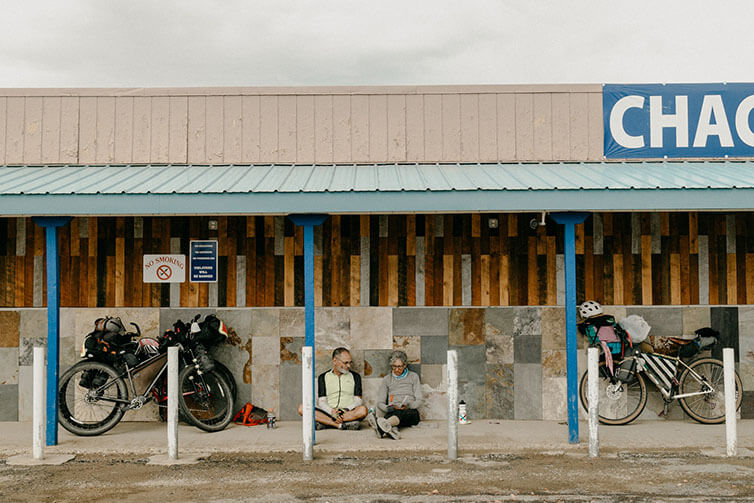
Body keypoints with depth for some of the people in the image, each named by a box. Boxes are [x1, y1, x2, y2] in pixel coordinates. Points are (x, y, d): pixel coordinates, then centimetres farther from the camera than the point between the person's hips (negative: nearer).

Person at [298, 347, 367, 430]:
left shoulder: (355, 376, 14)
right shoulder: (323, 377, 12)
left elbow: (358, 400, 6)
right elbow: (322, 401, 3)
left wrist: (347, 410, -15)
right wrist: (332, 411, -17)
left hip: (349, 412, 0)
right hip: (328, 413, 0)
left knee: (363, 410, -34)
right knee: (302, 408, -23)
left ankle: (324, 422, -32)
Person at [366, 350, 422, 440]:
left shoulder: (413, 376, 15)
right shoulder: (387, 379, 18)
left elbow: (418, 401, 10)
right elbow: (380, 403, 13)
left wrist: (408, 406, -12)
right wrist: (389, 408, -10)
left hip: (410, 413, -1)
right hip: (392, 412, 1)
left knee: (400, 413, -39)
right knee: (391, 413, -38)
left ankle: (381, 427, -71)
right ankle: (392, 429, -74)